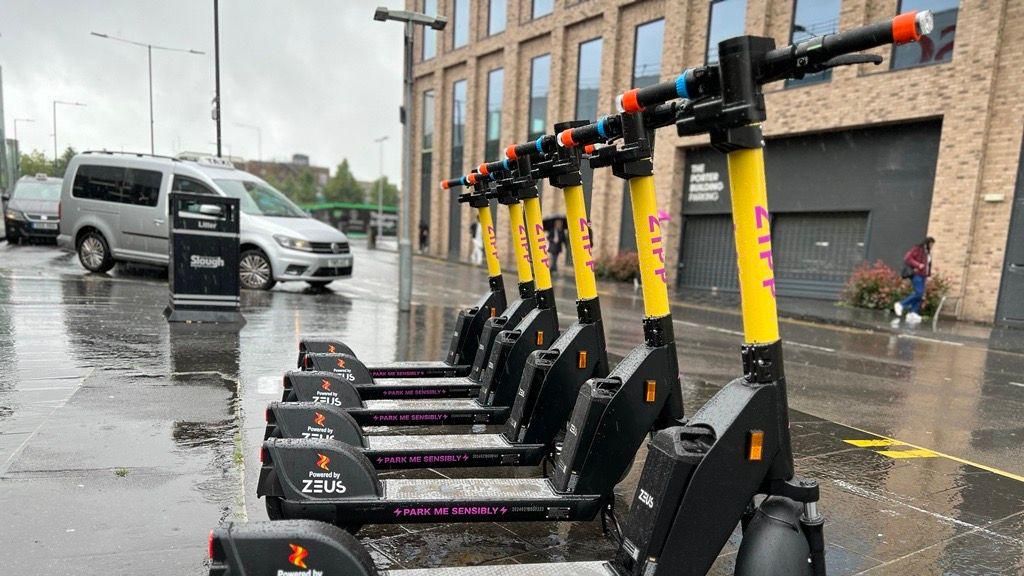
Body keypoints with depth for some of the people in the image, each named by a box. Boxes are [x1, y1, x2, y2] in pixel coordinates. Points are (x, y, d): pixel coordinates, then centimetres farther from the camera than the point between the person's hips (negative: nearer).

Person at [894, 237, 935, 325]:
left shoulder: (928, 252, 20)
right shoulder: (918, 249, -5)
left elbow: (928, 264, 25)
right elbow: (907, 258, -14)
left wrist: (928, 274, 13)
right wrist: (918, 265, -19)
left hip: (922, 276, 9)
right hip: (916, 274, -9)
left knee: (920, 296, 1)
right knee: (918, 293, -20)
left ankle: (912, 314, 1)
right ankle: (900, 304, -10)